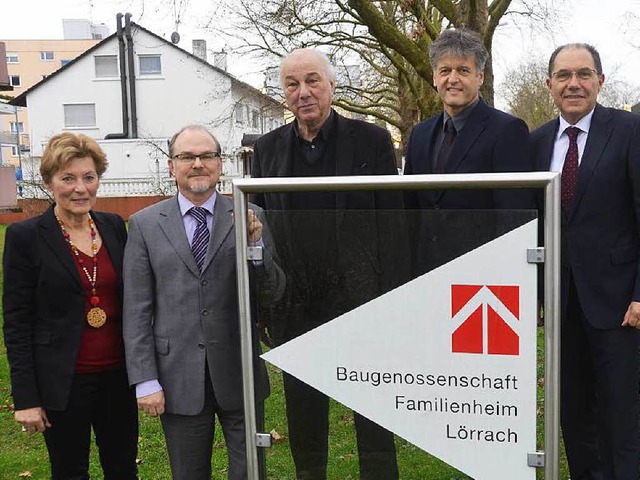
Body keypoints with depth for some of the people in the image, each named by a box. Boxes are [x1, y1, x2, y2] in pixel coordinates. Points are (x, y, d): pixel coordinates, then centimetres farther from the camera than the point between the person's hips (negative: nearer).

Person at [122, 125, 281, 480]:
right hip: (178, 378, 0)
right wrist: (145, 380, -4)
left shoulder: (248, 218, 0)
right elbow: (136, 310, -1)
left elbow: (273, 291, -2)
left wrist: (255, 244, -19)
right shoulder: (145, 224, 0)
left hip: (239, 373, 0)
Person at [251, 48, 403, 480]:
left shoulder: (372, 140, -2)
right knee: (304, 417, 15)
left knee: (373, 412, 7)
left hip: (359, 299, -3)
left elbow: (392, 226, -3)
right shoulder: (268, 149, 7)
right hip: (294, 308, 3)